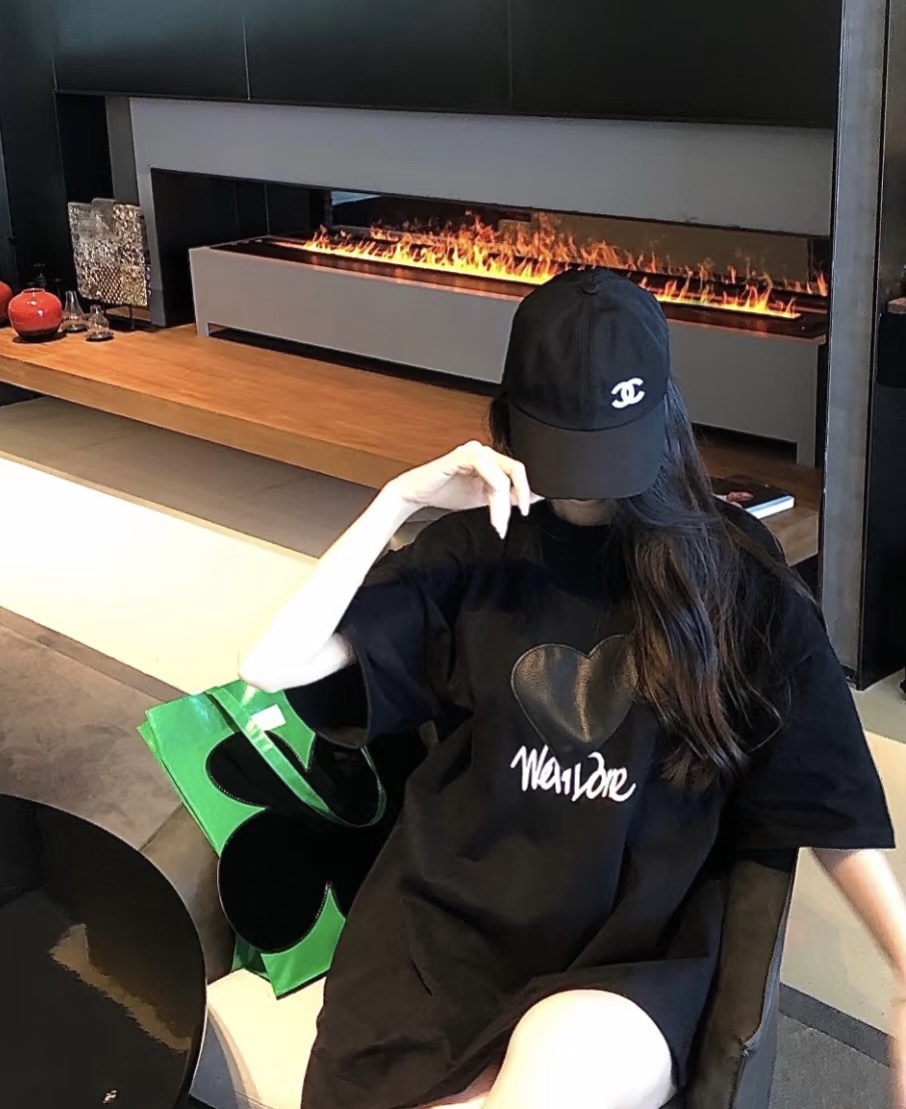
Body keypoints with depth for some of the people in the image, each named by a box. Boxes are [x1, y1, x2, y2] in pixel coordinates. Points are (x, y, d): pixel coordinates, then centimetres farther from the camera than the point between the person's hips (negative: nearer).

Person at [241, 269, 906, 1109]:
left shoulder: (734, 572, 2)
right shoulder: (478, 546, 4)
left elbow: (828, 809, 3)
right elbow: (274, 667, -2)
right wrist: (398, 500, -11)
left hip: (632, 946, -1)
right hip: (445, 923, 2)